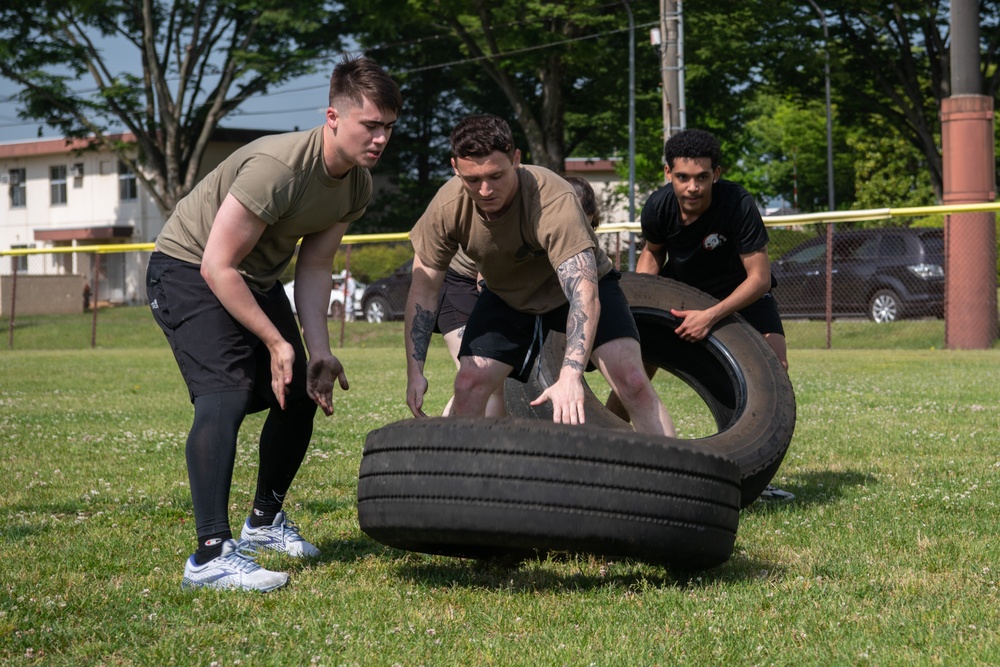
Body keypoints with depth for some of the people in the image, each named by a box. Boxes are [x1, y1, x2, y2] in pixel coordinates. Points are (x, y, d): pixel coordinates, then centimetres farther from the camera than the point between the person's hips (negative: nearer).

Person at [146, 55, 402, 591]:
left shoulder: (357, 185, -6)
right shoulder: (278, 166, -33)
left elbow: (313, 266, -1)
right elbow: (218, 267, -30)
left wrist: (319, 351, -13)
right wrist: (276, 343, -26)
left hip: (255, 278, 9)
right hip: (189, 269, -9)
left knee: (302, 395, 9)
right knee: (227, 393, -26)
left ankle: (265, 521, 29)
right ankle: (211, 554, -33)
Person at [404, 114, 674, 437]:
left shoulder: (554, 201, -38)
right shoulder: (447, 207, -25)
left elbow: (584, 294, -46)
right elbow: (424, 288, -12)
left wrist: (570, 375, -59)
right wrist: (415, 371, -18)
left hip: (576, 285, -3)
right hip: (507, 296, 4)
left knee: (633, 382, -20)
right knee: (468, 385, -11)